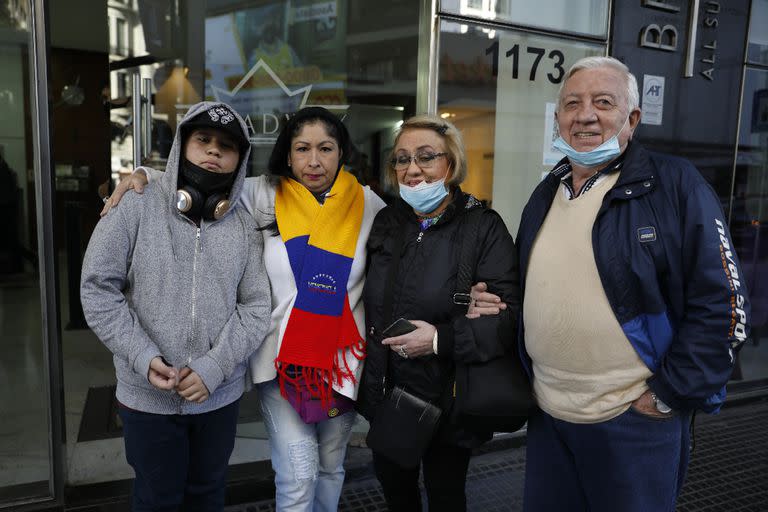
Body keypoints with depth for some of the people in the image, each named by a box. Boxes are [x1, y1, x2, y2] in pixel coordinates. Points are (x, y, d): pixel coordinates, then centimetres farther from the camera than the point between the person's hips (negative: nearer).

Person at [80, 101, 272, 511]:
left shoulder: (244, 226, -1)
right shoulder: (136, 207, -8)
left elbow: (257, 306, -4)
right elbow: (98, 289, -8)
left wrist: (214, 368, -15)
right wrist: (144, 359, -17)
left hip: (220, 396, 2)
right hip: (147, 396, -2)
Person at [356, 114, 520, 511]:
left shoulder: (484, 227, -13)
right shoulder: (386, 222, 3)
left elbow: (510, 317, -20)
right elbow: (370, 301, 7)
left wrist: (442, 339, -28)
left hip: (448, 399, -4)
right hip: (386, 392, 5)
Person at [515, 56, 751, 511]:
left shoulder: (676, 186, -11)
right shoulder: (545, 195, 8)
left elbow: (723, 305, -12)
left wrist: (668, 396, -12)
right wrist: (525, 378, 10)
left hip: (633, 420, -5)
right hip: (547, 414, 6)